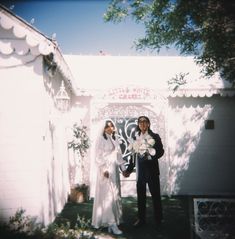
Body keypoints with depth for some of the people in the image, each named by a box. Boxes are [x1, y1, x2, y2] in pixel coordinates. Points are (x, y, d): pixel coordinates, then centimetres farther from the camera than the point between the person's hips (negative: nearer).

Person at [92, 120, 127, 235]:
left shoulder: (115, 139, 14)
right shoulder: (101, 139, -5)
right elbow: (98, 156, -10)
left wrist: (123, 168, 11)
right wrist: (104, 169, -18)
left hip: (114, 170, 7)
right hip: (106, 170, -7)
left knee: (115, 195, 7)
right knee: (108, 196, -8)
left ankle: (112, 223, 15)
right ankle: (112, 224, -6)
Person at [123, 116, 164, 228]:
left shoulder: (155, 136, -1)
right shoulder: (136, 137, 8)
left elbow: (161, 151, -4)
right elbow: (134, 155, 11)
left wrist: (151, 157, -20)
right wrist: (129, 169, 10)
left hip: (152, 169, -3)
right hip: (140, 169, 3)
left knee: (155, 194, 2)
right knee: (140, 195, 9)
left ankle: (158, 219, 15)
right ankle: (141, 219, 21)